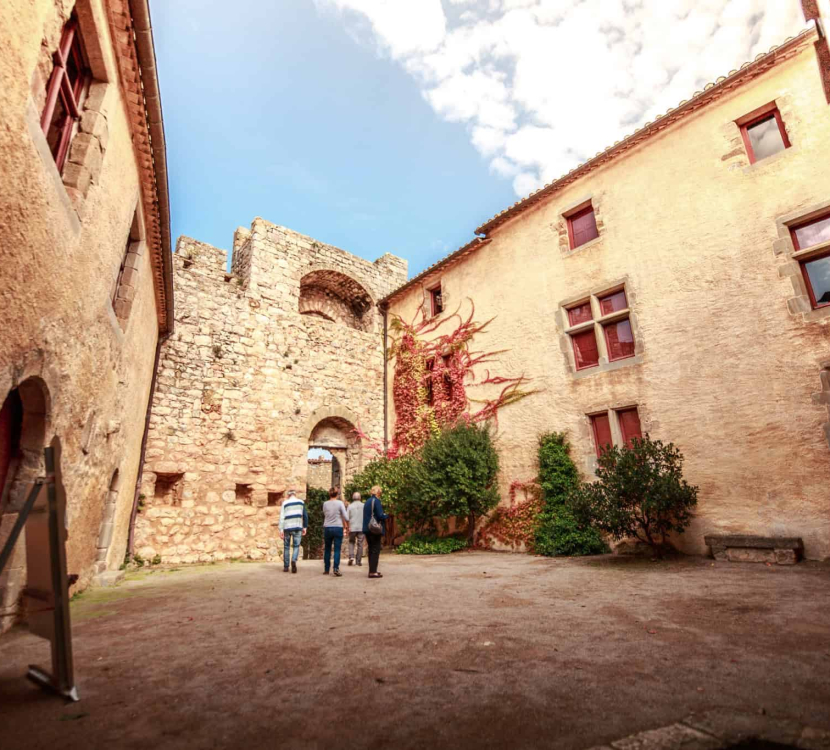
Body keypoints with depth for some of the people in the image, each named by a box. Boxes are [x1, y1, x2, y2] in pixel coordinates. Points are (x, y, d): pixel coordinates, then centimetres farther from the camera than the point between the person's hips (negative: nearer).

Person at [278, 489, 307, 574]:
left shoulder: (284, 503, 4)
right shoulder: (301, 502, 7)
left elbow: (282, 517, -3)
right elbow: (305, 515, 4)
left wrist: (281, 530, -5)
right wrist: (305, 527, 10)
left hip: (287, 527, 1)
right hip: (297, 527, 0)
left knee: (286, 547, 14)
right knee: (296, 546, 6)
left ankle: (286, 567, 18)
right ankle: (294, 561, -20)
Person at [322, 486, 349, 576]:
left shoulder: (325, 504, 1)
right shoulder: (340, 503, -7)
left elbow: (324, 514, 13)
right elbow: (346, 517, -6)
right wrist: (348, 525, 11)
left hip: (327, 528, 3)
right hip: (338, 528, -3)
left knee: (327, 549, 14)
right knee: (337, 549, 0)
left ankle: (326, 569, 19)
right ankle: (336, 568, -9)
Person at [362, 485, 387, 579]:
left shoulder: (367, 501, 13)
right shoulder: (376, 501, -12)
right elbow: (380, 515, -17)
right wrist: (386, 515, 2)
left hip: (367, 529, 8)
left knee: (371, 550, 14)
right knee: (375, 550, -2)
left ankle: (371, 570, 20)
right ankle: (373, 572, -4)